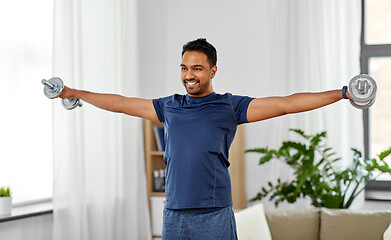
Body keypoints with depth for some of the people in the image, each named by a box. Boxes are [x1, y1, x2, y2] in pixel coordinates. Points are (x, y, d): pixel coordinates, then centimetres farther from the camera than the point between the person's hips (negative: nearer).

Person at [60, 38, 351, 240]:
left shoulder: (230, 106, 2)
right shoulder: (170, 107, 14)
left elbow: (286, 104, -2)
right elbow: (122, 103, 24)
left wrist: (342, 93, -8)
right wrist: (74, 93, 30)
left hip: (215, 216, -4)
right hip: (174, 215, 4)